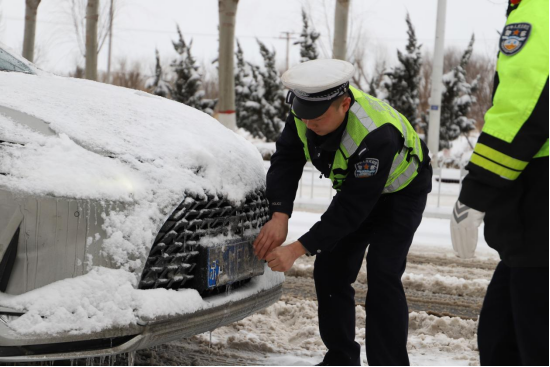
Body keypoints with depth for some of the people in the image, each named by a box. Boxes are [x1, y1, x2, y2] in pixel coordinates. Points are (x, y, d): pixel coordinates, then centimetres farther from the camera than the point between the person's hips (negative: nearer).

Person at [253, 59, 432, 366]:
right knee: (330, 268, 1)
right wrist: (280, 216, -35)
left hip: (401, 190, -7)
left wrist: (298, 249, -39)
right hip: (356, 185, 7)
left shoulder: (376, 135, -42)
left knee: (382, 274, -21)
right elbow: (286, 160, -18)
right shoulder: (306, 113, -23)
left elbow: (351, 208, -39)